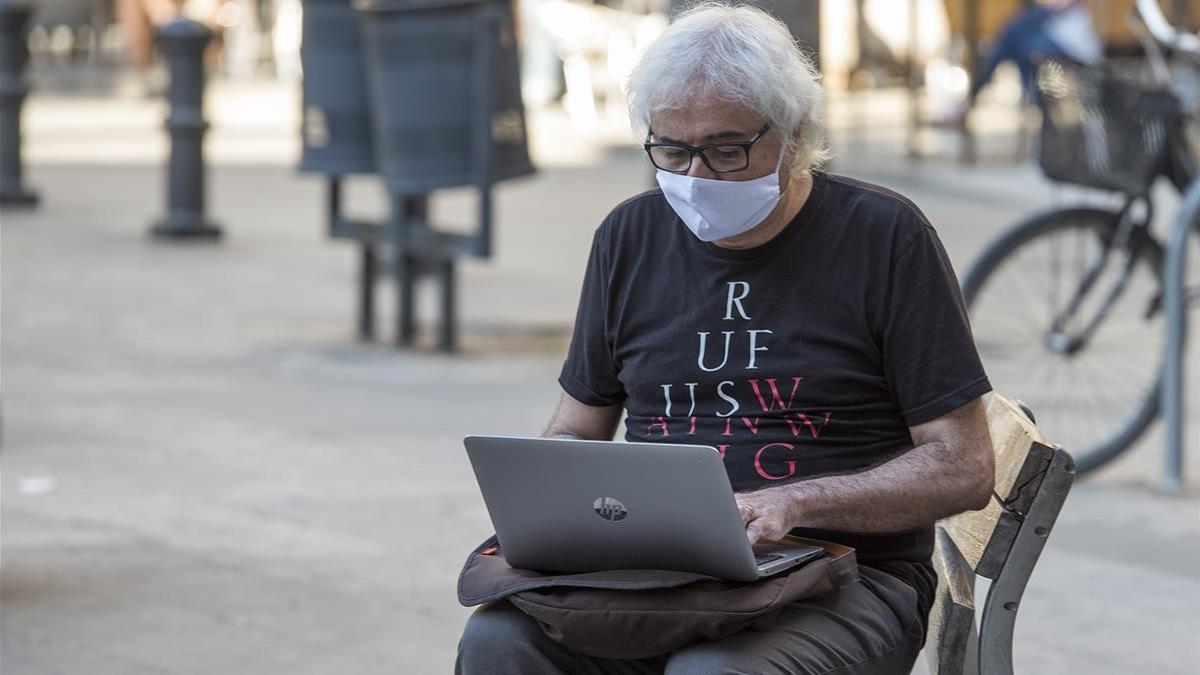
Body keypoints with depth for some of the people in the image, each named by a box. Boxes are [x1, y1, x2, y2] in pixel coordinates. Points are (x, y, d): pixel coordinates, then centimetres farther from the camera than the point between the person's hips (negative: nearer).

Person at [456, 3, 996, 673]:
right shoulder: (630, 236, 13)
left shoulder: (884, 235, -2)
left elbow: (963, 469, -5)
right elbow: (577, 431, 22)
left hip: (842, 577, -4)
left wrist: (791, 504, -18)